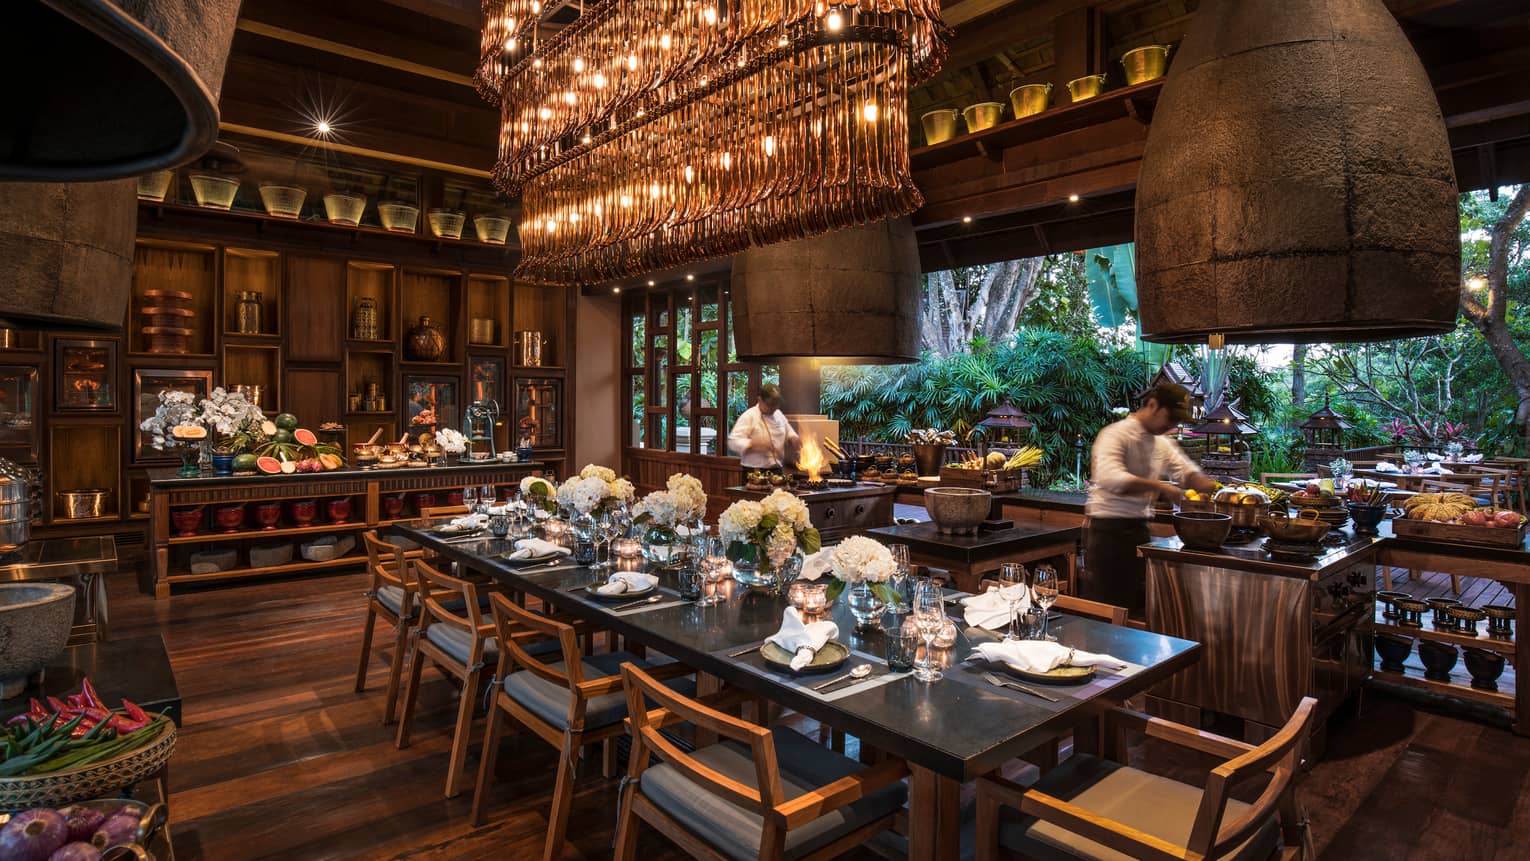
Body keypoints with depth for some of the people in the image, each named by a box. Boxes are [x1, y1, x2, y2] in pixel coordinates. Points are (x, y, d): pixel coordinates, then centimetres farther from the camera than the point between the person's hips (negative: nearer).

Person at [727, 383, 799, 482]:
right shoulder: (749, 416, -9)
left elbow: (789, 432, 27)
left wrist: (792, 438, 3)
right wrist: (754, 445, -30)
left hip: (777, 471, 6)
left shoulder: (779, 415, 12)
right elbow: (733, 442, -16)